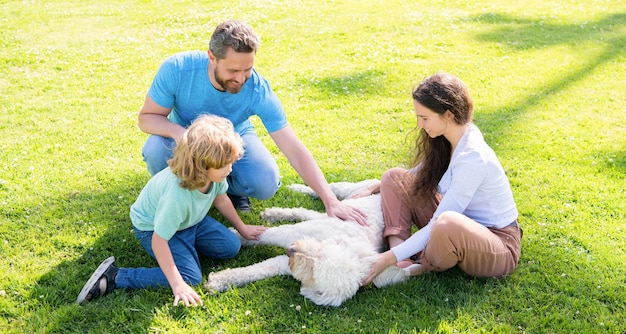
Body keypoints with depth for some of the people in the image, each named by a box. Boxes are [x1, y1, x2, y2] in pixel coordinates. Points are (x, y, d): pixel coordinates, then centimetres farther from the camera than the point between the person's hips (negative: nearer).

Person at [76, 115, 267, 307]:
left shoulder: (214, 173, -23)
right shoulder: (177, 196, -43)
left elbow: (221, 199, 1)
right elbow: (159, 240, -34)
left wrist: (242, 228, 13)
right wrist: (177, 285, -33)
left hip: (190, 220, 7)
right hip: (154, 228, -7)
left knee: (231, 247, -2)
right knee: (190, 277, -22)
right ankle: (113, 277, -16)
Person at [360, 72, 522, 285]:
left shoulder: (472, 158, -29)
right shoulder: (447, 141, -3)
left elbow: (440, 224, -29)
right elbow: (419, 174, 17)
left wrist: (389, 258, -28)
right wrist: (378, 187, 6)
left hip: (498, 247, -8)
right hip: (464, 226, 8)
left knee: (447, 224, -43)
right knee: (395, 177, 0)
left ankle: (426, 266, -8)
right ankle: (403, 260, -15)